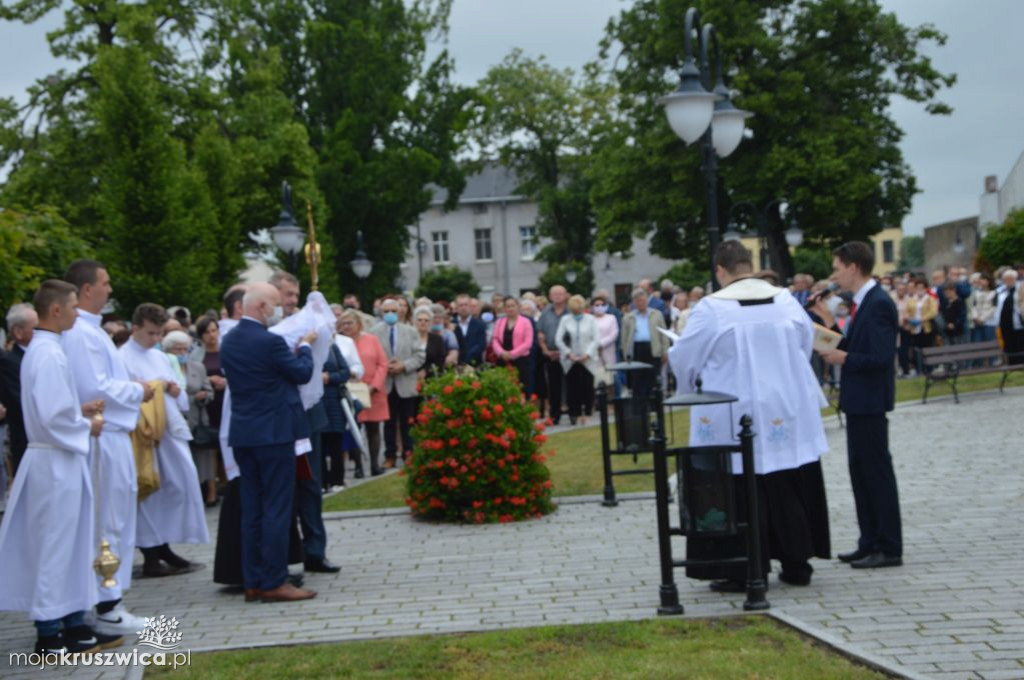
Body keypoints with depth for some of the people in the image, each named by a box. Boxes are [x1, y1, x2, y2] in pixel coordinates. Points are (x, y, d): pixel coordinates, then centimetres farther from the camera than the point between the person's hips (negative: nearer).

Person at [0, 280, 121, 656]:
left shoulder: (41, 349, 12)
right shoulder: (49, 354, -19)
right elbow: (54, 416, -23)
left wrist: (81, 409, 9)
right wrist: (87, 426, -8)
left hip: (58, 460, 10)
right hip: (56, 462, -10)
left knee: (71, 545, 14)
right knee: (55, 547, -2)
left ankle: (73, 624, 22)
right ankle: (49, 635, 6)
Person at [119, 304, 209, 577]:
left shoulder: (158, 357, 17)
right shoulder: (124, 358, -6)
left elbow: (181, 393, 17)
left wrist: (170, 386, -3)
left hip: (171, 432, 7)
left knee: (177, 489, 7)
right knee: (149, 494, -2)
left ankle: (163, 548, 19)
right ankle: (151, 557, 5)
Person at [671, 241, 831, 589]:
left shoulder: (711, 308, -13)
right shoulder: (787, 300, 0)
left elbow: (684, 357, -6)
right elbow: (806, 345, 14)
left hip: (733, 420, -4)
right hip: (787, 414, 4)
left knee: (739, 490, 3)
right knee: (790, 488, 13)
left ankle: (743, 570, 6)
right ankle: (796, 564, 20)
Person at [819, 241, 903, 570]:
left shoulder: (879, 304, -18)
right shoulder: (862, 302, 12)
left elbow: (881, 358, -24)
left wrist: (844, 358, -15)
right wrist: (835, 345, 3)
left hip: (870, 402, -10)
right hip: (858, 400, 10)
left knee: (877, 471, -3)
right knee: (860, 470, 14)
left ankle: (889, 548, 4)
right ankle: (870, 543, 22)